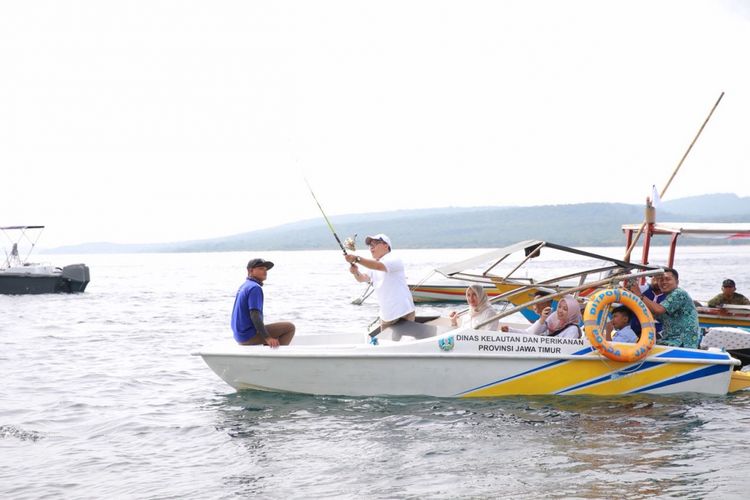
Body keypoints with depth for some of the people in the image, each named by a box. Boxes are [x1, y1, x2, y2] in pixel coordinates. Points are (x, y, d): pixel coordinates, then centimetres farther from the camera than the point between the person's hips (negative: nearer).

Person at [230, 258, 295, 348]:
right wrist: (267, 338, -28)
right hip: (250, 336, -10)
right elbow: (254, 315, -25)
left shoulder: (244, 286, 16)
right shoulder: (255, 288, -14)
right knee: (290, 327, -9)